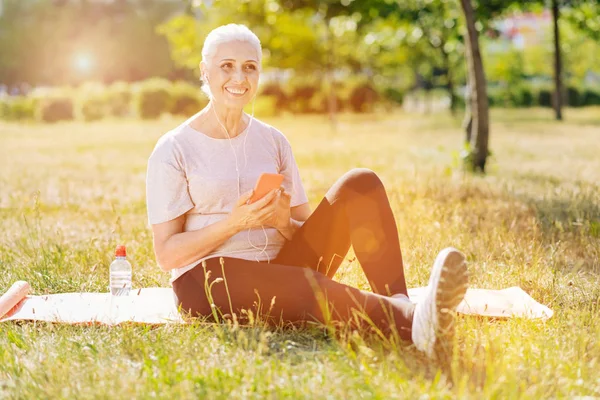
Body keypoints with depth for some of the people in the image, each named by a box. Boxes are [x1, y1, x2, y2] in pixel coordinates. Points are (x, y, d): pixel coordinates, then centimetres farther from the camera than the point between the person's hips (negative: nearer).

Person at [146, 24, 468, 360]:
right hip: (209, 280, -5)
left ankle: (400, 306, -38)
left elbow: (305, 229, 13)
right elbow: (167, 255, -7)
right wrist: (234, 222, -21)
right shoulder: (173, 150, -2)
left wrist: (284, 222, -11)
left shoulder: (273, 141, 11)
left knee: (361, 184, -16)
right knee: (303, 284, -40)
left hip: (281, 265, 5)